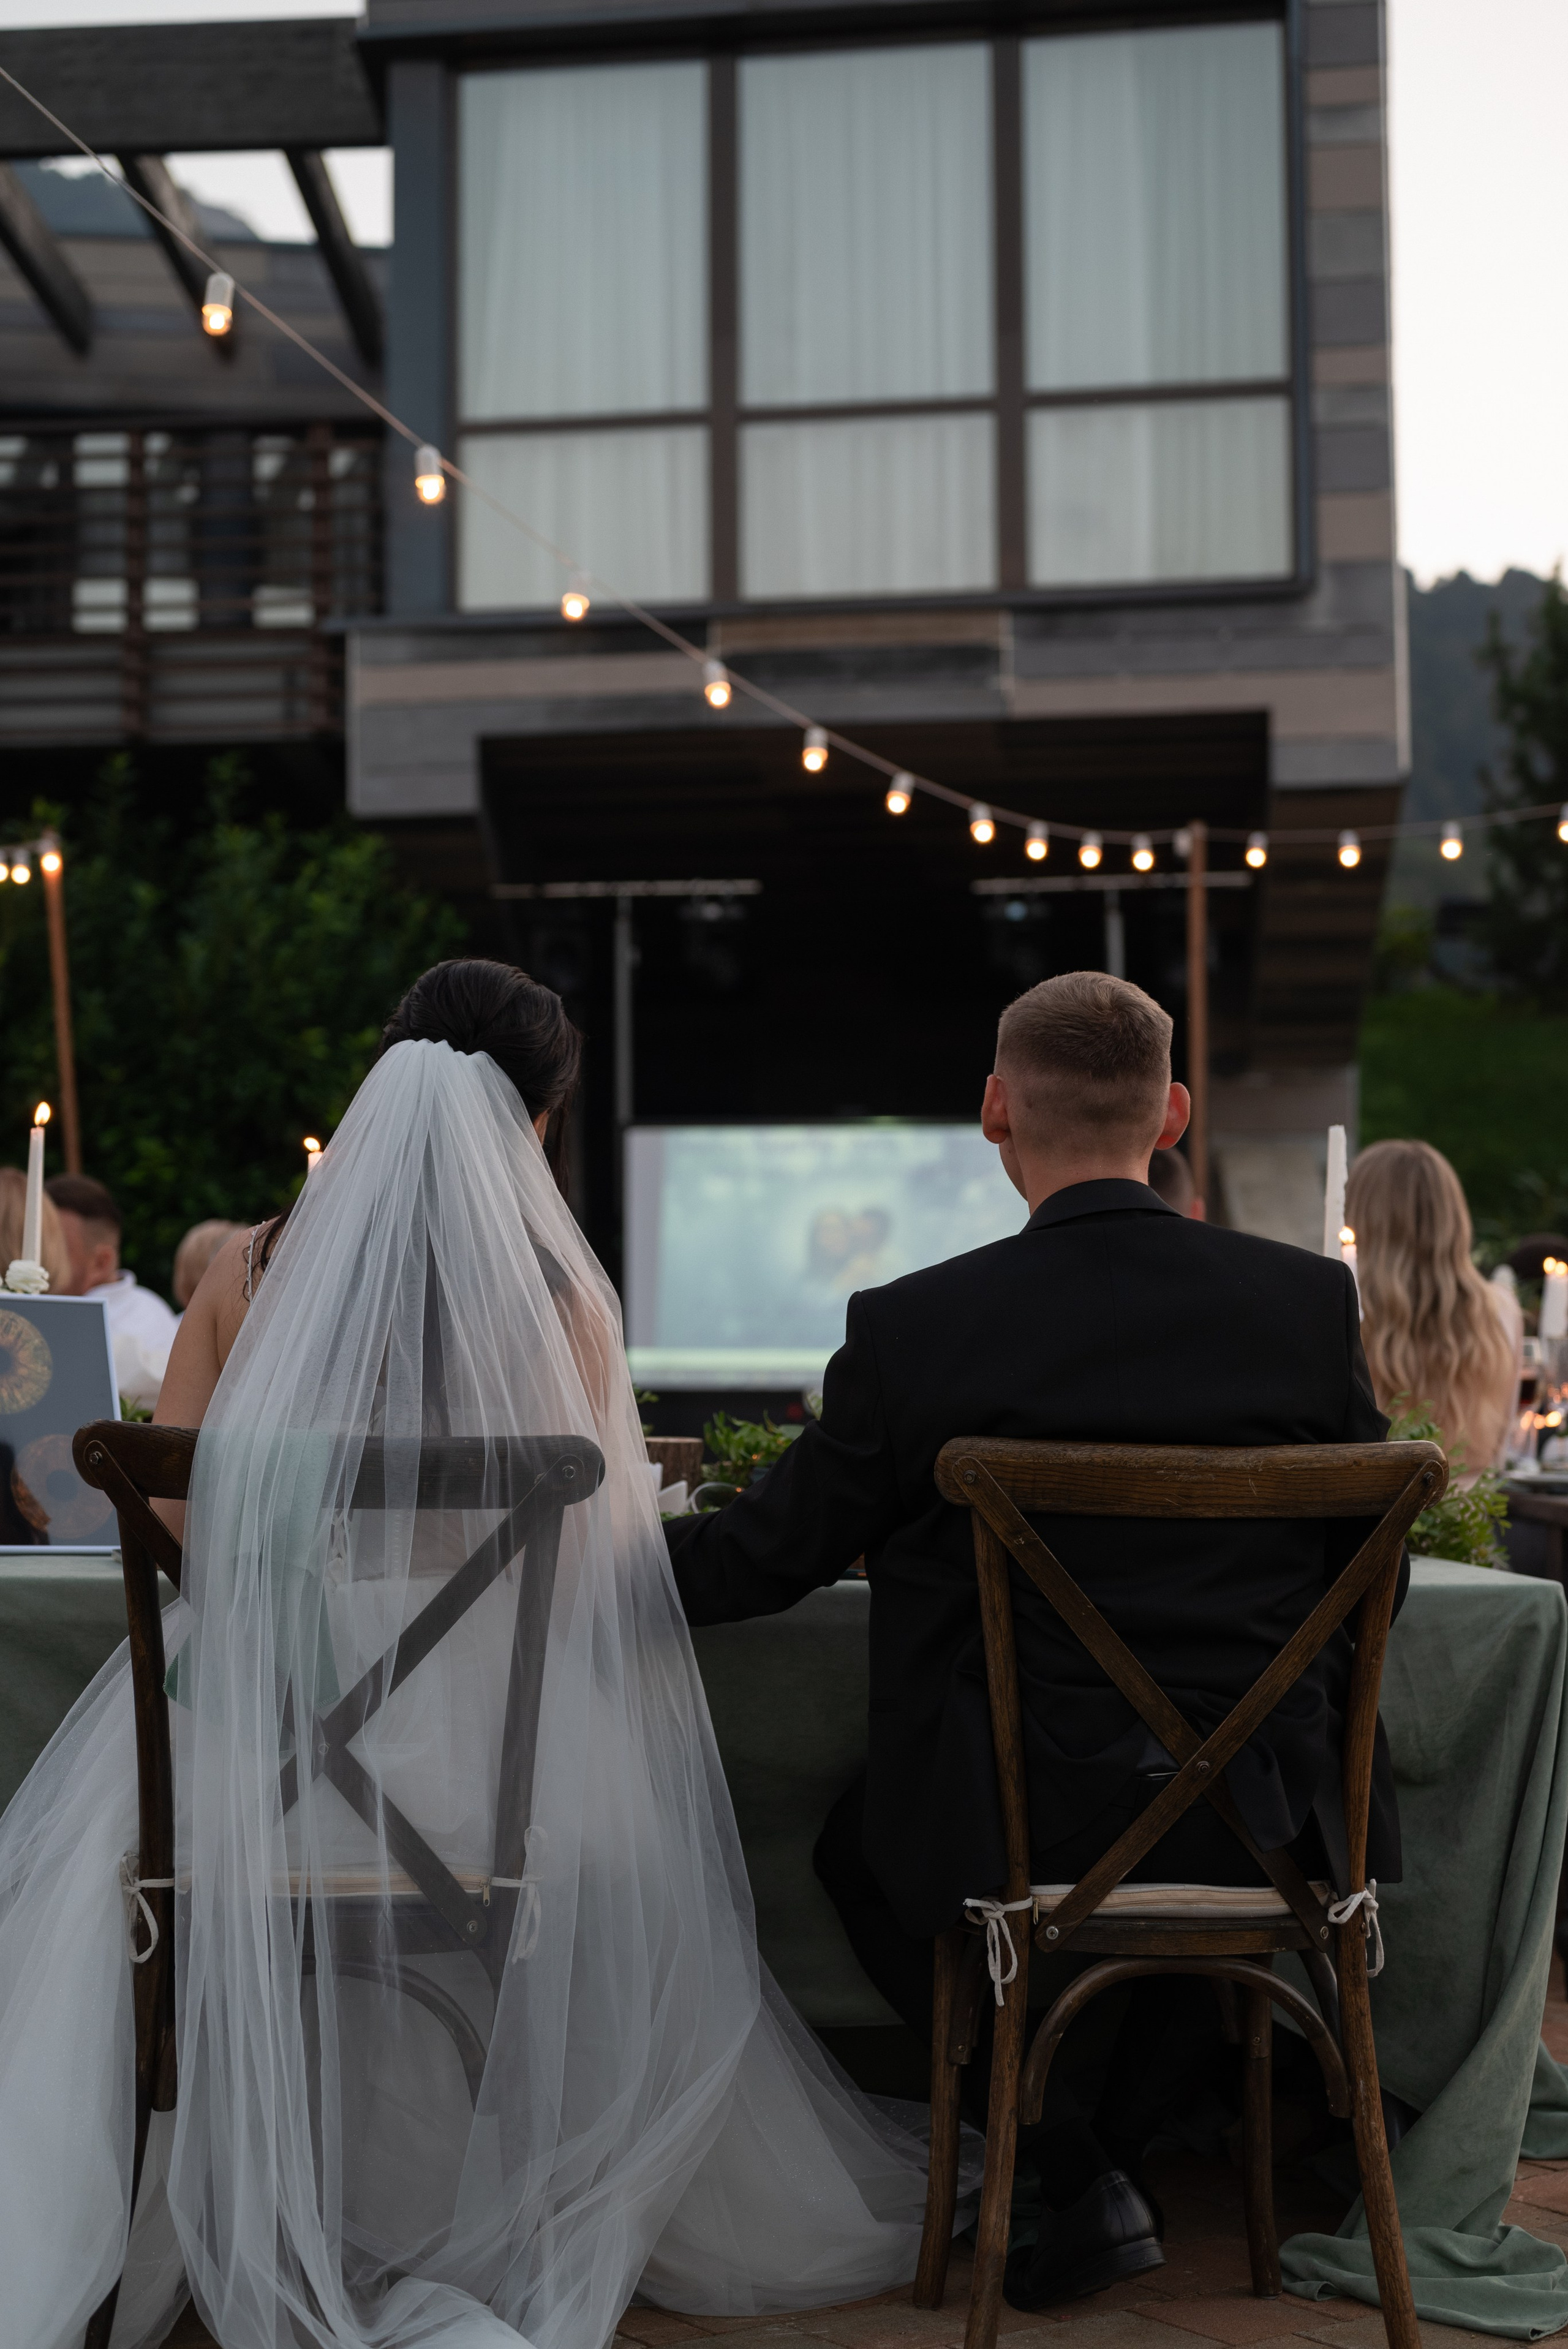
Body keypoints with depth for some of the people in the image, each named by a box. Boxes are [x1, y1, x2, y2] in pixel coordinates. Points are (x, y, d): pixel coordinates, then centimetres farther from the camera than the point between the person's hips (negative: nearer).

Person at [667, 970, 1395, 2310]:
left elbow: (765, 1558, -1)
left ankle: (1076, 2175, 20)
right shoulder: (1311, 1302, -5)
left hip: (1019, 1824, -2)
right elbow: (1363, 1581, 5)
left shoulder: (914, 1329, -13)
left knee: (856, 1847, 28)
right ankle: (1119, 2152, 29)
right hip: (1263, 1821, 3)